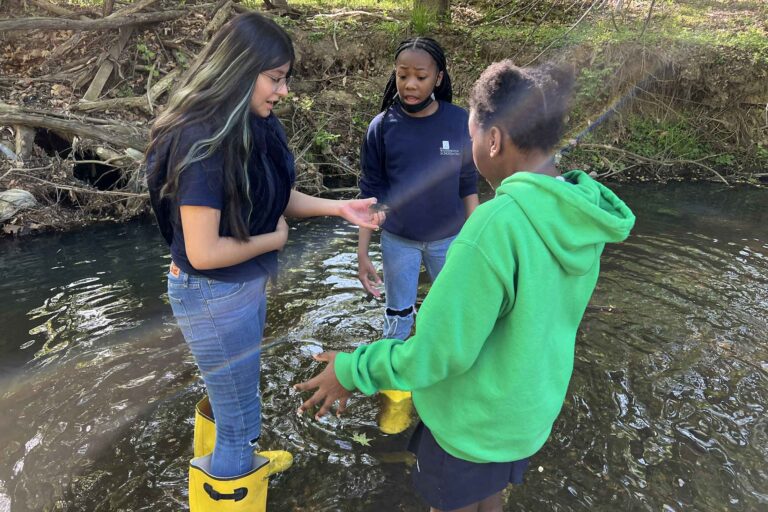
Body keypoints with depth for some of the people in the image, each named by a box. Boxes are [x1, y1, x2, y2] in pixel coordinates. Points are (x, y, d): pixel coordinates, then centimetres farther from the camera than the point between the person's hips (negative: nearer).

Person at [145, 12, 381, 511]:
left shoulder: (256, 126, -4)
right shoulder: (202, 143, -29)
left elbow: (277, 196, 6)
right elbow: (203, 252, -29)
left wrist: (340, 207, -6)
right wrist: (274, 239, -15)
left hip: (248, 284, 8)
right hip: (213, 296, -8)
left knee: (236, 390, 31)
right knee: (240, 418, 11)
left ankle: (238, 459, 57)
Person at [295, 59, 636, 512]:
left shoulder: (495, 227, -33)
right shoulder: (580, 216, -9)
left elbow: (438, 352, -27)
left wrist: (351, 369, -13)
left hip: (472, 419, -6)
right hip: (532, 409, 6)